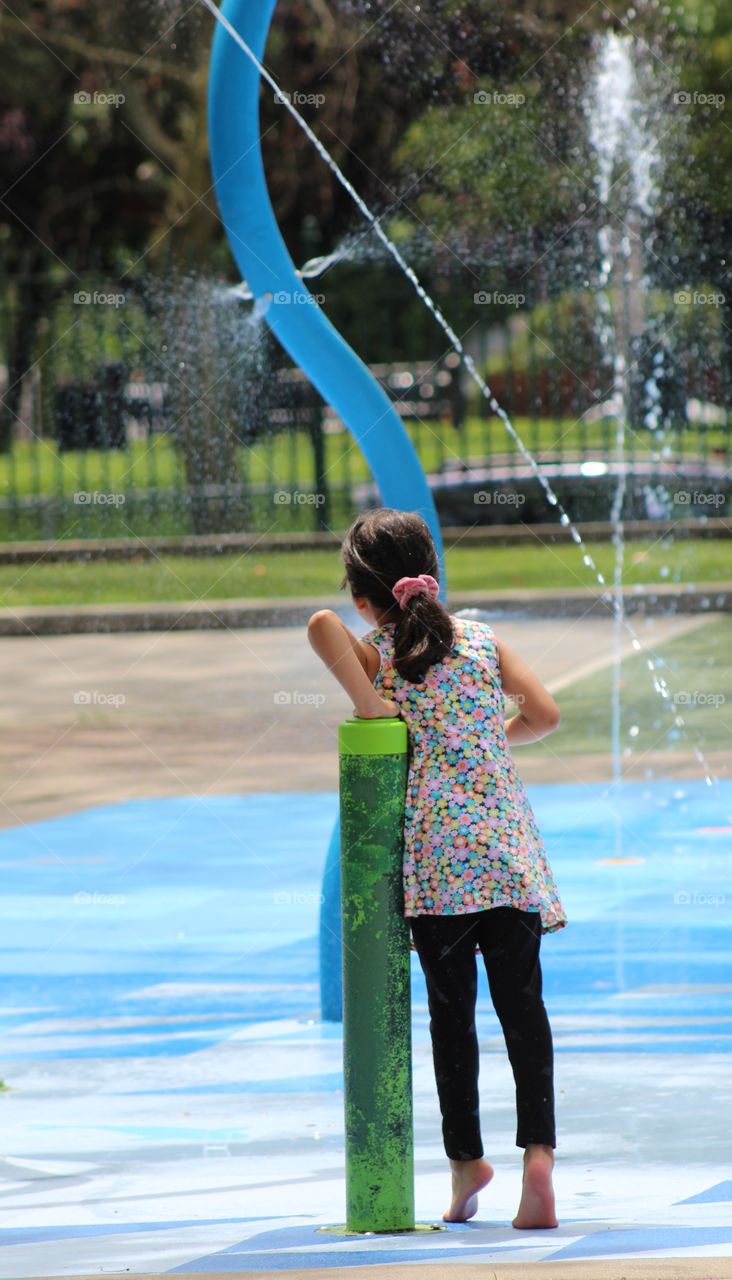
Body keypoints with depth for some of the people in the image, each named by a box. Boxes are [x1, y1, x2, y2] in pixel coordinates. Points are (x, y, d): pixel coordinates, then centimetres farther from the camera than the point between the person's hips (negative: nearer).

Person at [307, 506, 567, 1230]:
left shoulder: (372, 655, 1)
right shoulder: (482, 641, 8)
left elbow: (322, 624, -18)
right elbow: (544, 713, 6)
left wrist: (372, 711, -12)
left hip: (431, 857, -1)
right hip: (508, 850, 1)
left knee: (451, 1010, 9)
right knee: (522, 1004, -1)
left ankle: (465, 1158, 14)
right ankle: (537, 1149, -17)